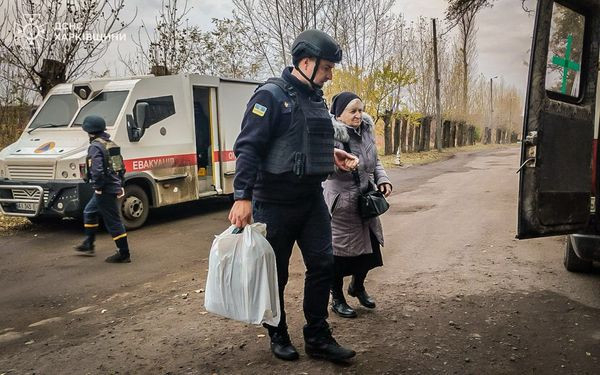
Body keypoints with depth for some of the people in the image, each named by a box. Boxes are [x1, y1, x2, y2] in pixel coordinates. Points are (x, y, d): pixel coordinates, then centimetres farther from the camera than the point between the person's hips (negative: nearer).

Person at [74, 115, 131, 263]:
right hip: (114, 187, 10)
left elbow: (97, 171, -26)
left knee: (113, 221, -4)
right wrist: (120, 185, 19)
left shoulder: (95, 147, -15)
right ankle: (88, 245, 35)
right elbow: (121, 167, 17)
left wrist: (98, 187, -14)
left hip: (105, 190, -10)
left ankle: (124, 254, 1)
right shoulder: (111, 144, 14)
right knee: (89, 212, 25)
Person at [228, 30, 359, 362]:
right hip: (275, 203, -7)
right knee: (275, 273, 7)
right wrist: (242, 197, -26)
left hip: (312, 199, 7)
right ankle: (278, 337, 26)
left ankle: (317, 338, 20)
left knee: (322, 264, 6)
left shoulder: (316, 98, 11)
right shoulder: (271, 95, -13)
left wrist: (330, 153, 7)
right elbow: (248, 148, -19)